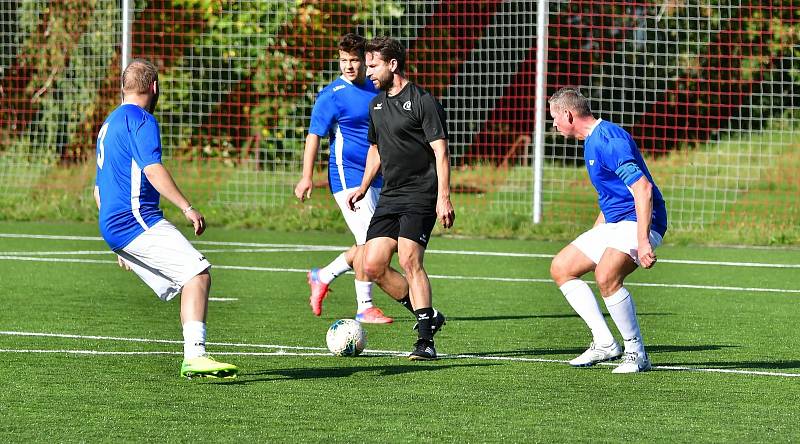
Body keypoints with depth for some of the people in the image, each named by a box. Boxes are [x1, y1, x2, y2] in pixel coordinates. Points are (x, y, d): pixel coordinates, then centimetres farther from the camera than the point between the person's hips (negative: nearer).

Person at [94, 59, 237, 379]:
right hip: (138, 220, -10)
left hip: (112, 226, 10)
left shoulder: (109, 124, 25)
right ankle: (195, 356, -29)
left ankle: (193, 360, 0)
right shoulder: (141, 119, -6)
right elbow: (153, 170, -20)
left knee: (188, 282, 8)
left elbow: (99, 189, 30)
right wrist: (187, 208, -23)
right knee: (198, 273, -18)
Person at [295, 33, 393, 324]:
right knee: (368, 240, -11)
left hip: (374, 177, 8)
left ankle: (323, 277, 23)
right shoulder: (332, 95, -9)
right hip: (348, 175, -8)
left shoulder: (374, 90, 12)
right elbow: (314, 135, -11)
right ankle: (364, 308, -4)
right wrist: (307, 177, -17)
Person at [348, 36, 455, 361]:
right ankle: (427, 315, 15)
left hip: (420, 196, -8)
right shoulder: (376, 105, 15)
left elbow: (440, 152, -12)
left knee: (409, 260, -20)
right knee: (373, 266, -1)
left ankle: (425, 341, -18)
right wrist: (364, 187, 24)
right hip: (389, 197, 8)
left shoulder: (423, 102, -9)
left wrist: (444, 198, -20)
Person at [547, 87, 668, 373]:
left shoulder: (608, 140, -18)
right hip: (614, 224, 11)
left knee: (606, 276, -32)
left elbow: (643, 188, -27)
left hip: (639, 223, -11)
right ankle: (604, 344, 4)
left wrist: (642, 241, -32)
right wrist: (593, 237, 33)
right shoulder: (593, 142, 16)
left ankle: (636, 353, -18)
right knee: (561, 268, 9)